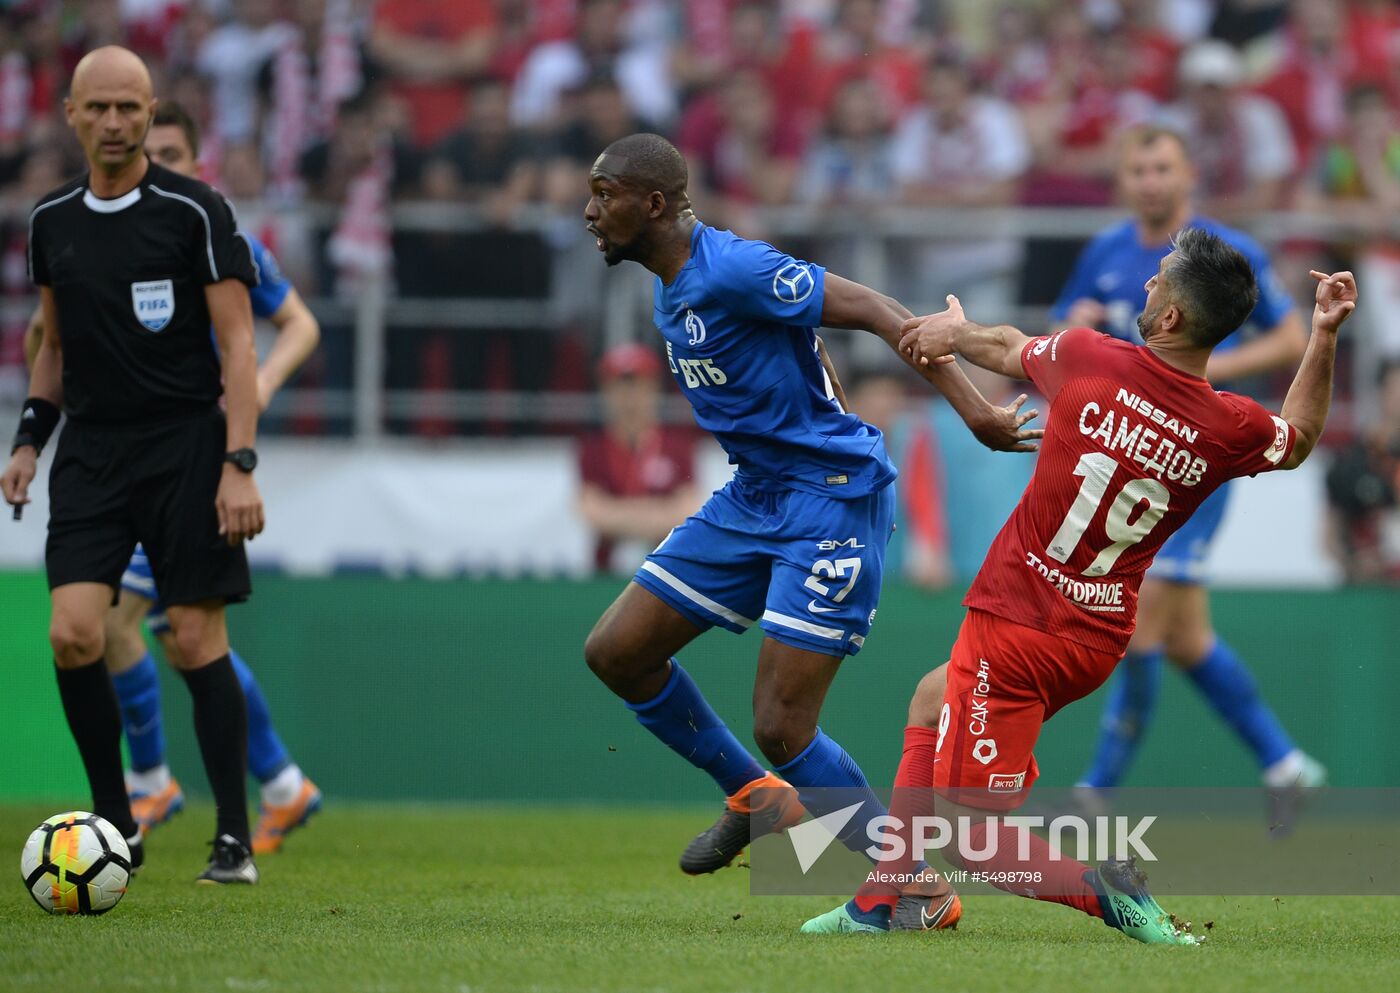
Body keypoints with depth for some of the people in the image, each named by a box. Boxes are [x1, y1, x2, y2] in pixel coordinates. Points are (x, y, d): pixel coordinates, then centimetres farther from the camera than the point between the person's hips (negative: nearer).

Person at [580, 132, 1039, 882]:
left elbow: (877, 313, -23)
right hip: (754, 499, 10)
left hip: (830, 499, -10)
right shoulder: (669, 291, 9)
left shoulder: (730, 270, -20)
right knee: (615, 651, 8)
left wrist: (974, 412, -28)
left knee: (780, 727, -13)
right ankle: (755, 796, 25)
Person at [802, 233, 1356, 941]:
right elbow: (1297, 442, 18)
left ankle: (1105, 890, -17)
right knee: (932, 700, 33)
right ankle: (890, 900, 36)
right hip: (1098, 641, 6)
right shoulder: (1229, 429, -8)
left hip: (1016, 624, -6)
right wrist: (1325, 336, 11)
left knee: (969, 836, -2)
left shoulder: (1089, 359, -16)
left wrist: (955, 333, 31)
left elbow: (1010, 352, 8)